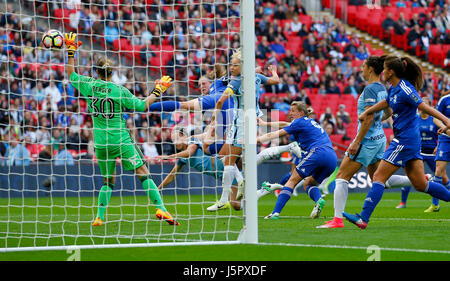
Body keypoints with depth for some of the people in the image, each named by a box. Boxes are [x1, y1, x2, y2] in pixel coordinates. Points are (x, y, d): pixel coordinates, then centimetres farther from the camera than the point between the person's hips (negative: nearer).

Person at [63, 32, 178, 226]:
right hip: (121, 140, -4)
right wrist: (156, 92, 8)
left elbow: (71, 75, 19)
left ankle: (99, 217, 11)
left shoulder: (89, 85, 1)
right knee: (143, 174, -3)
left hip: (100, 142, 4)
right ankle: (160, 209, -14)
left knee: (108, 181, 17)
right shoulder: (118, 91, -8)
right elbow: (142, 105, -4)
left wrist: (71, 51, 23)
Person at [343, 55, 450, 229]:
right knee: (420, 184, 10)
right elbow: (386, 103, 31)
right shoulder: (394, 88, 11)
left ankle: (363, 218, -8)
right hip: (410, 140, 9)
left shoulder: (405, 90, -17)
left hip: (404, 141, -9)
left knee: (379, 177, -7)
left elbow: (425, 107, -21)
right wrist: (367, 112, 28)